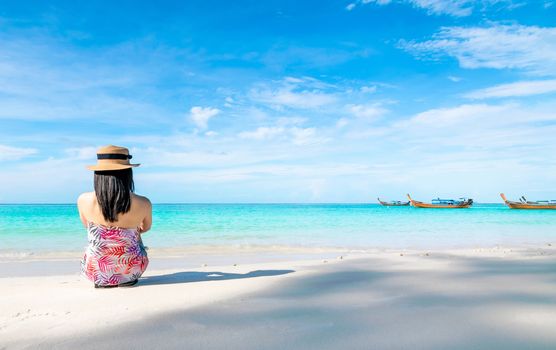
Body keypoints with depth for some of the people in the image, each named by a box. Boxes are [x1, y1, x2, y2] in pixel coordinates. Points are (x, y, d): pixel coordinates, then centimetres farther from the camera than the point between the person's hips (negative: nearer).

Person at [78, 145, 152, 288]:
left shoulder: (84, 200, -17)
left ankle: (102, 281, 35)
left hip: (96, 273, 1)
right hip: (131, 271, -1)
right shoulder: (143, 204, -20)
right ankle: (128, 279, 36)